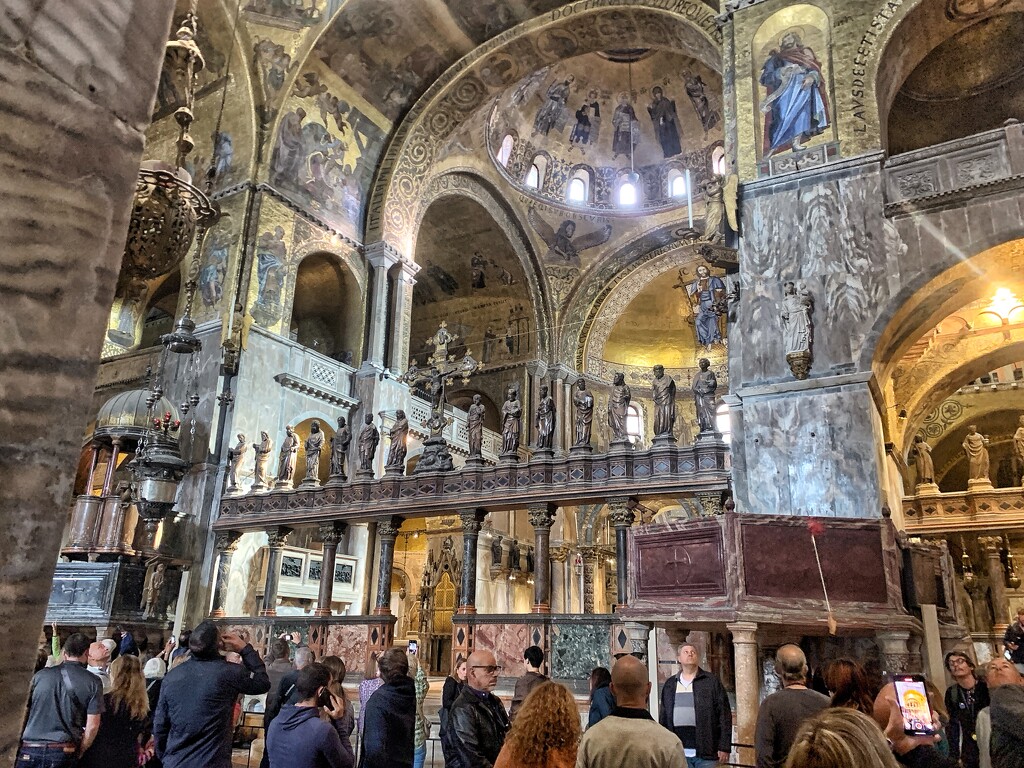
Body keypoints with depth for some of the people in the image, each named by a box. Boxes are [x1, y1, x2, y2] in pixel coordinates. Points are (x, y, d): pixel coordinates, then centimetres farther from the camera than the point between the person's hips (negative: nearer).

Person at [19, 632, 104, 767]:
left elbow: (25, 712, 13)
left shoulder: (40, 675, 7)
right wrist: (79, 752, 9)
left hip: (29, 750, 2)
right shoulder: (93, 682, -1)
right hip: (63, 751, -2)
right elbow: (92, 725, -5)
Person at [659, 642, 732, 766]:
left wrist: (724, 747, -8)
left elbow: (724, 715, -2)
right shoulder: (670, 684, 11)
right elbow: (663, 717, 12)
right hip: (679, 753, 3)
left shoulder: (712, 681, 1)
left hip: (706, 752, -3)